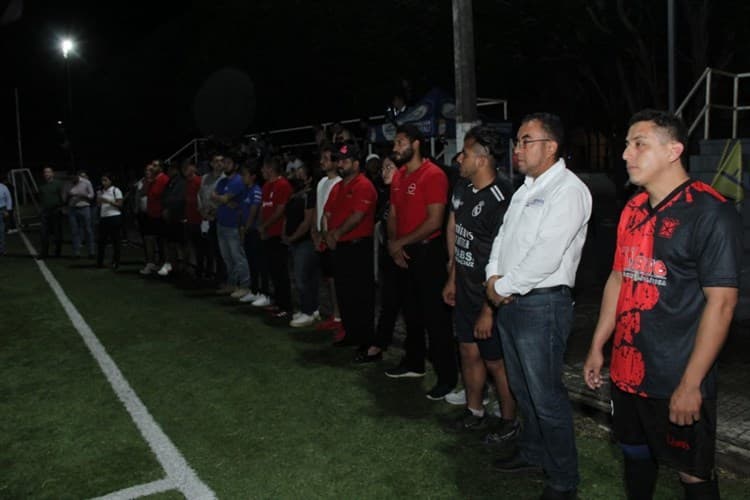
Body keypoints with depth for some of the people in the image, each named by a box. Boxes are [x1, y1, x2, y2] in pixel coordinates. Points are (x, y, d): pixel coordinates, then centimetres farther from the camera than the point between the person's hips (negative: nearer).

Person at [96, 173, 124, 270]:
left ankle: (116, 262, 7)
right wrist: (99, 202, -2)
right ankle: (99, 262, 10)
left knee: (115, 240, 0)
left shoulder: (116, 190, -3)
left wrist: (108, 201, -19)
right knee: (101, 240, 5)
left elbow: (120, 204, -9)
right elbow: (99, 205, 21)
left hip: (114, 217, -6)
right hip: (103, 218, 6)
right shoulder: (101, 192, 14)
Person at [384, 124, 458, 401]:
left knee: (435, 316, -3)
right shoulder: (398, 176, 11)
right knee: (411, 311, 18)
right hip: (405, 254, 8)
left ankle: (447, 377, 7)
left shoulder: (433, 175, -14)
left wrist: (401, 242, -13)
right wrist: (393, 245, -2)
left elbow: (434, 221, -19)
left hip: (428, 251, -8)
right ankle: (414, 363, 34)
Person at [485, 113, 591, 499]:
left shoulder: (568, 190, -15)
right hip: (510, 303, 9)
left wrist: (503, 286, -13)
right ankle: (532, 453, 40)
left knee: (546, 398, 0)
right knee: (523, 390, 21)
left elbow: (546, 257, -23)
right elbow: (503, 236, 17)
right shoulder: (526, 189, 15)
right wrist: (494, 276, -1)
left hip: (541, 305, -9)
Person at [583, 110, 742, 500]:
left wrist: (691, 384, -18)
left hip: (677, 383, -6)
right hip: (626, 372, 6)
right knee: (635, 453, 21)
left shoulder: (710, 213, -14)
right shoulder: (633, 210, 7)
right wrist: (597, 346, 13)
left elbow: (721, 302, -17)